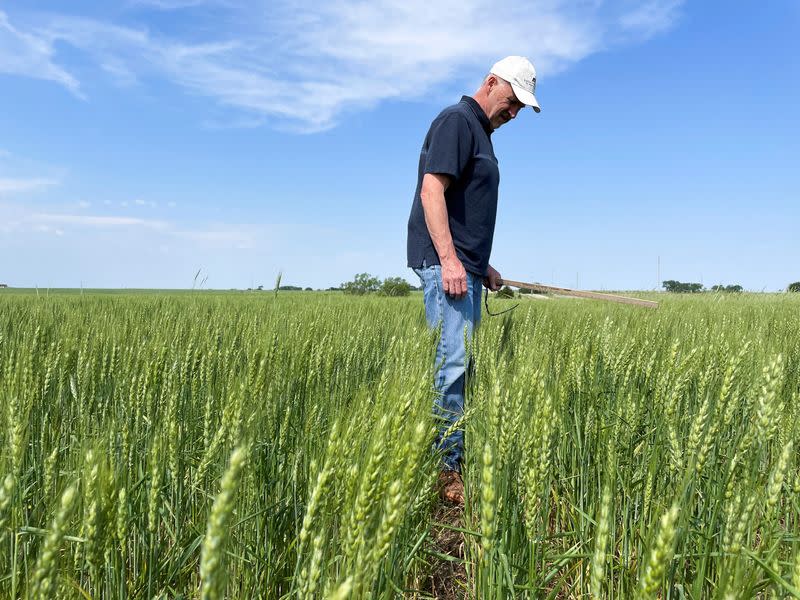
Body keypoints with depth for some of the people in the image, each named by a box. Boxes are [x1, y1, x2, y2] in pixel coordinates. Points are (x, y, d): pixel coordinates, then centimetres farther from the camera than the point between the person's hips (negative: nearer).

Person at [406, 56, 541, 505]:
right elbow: (432, 189, -18)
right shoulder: (456, 121, -5)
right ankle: (445, 471, -7)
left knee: (461, 366, 9)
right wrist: (448, 259, -26)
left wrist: (483, 266, 27)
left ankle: (454, 461, 15)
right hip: (444, 263, -10)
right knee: (453, 362, -13)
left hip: (466, 268, 10)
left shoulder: (482, 133, 25)